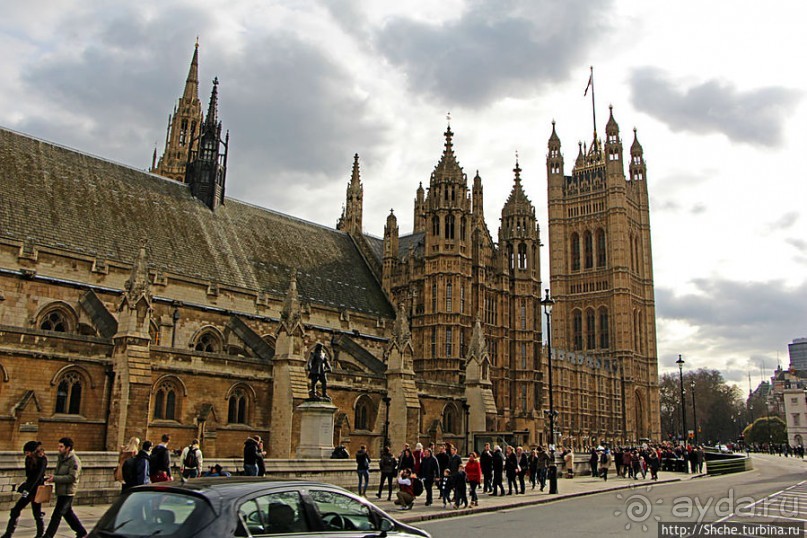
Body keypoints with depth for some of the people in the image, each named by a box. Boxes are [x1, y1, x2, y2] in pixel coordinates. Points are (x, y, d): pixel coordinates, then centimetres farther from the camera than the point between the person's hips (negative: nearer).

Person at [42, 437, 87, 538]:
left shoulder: (74, 460, -16)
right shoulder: (60, 457, 10)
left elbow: (72, 477, -21)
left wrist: (55, 478, -24)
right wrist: (52, 476, 2)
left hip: (67, 492, -9)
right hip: (60, 490, 9)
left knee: (57, 514, -5)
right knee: (68, 513, 18)